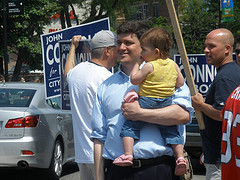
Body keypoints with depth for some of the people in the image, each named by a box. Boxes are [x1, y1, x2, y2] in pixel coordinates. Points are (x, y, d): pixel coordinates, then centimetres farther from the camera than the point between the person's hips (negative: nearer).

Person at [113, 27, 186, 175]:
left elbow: (134, 80, -5)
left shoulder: (149, 66, -12)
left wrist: (137, 64, 5)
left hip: (147, 103, -5)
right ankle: (180, 157, 4)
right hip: (167, 105, 5)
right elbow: (180, 83, 14)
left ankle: (128, 155, -9)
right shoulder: (173, 65, 5)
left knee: (129, 126, 4)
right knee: (171, 130, 16)